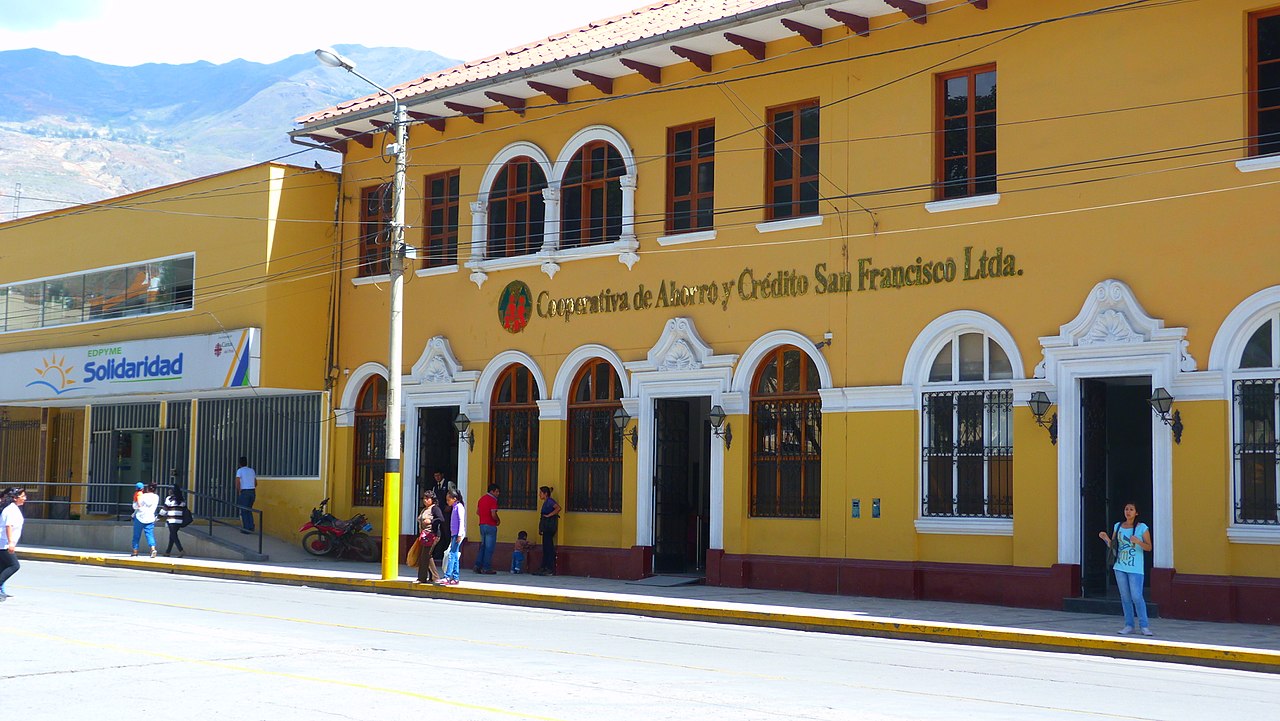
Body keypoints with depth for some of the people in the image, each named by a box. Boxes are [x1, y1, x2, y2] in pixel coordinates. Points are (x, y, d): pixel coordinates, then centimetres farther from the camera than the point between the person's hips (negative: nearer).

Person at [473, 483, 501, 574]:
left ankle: (478, 566, 12)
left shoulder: (482, 499, 12)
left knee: (483, 546, 16)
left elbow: (477, 512, 18)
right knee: (489, 547, -2)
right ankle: (486, 568, -1)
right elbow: (493, 515, -21)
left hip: (482, 525, 8)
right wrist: (498, 520, -3)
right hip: (490, 526, -8)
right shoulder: (493, 500, -14)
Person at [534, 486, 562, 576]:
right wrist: (540, 529, 18)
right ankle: (544, 568, 14)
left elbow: (558, 508, -28)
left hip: (549, 527, -10)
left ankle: (550, 569, -9)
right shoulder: (546, 502, 19)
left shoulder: (550, 501, -10)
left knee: (549, 547, -9)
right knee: (545, 548, 11)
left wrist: (549, 515, -20)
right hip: (546, 528, 10)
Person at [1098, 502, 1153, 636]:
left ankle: (1144, 626, -2)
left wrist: (1138, 542, -21)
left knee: (1136, 597, -10)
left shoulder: (1142, 528, -3)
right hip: (1120, 567, 4)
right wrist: (1105, 538, -7)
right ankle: (1129, 625, 11)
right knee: (1125, 597, 6)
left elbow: (1149, 547, -2)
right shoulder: (1118, 526, 9)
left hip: (1135, 569, -4)